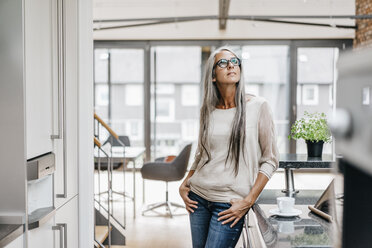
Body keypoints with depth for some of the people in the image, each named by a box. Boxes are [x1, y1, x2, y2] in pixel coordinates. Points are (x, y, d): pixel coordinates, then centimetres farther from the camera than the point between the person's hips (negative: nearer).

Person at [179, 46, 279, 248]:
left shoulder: (258, 106, -6)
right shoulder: (207, 110, 6)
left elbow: (270, 160, -4)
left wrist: (248, 201, -10)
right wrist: (184, 184, 6)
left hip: (230, 204, -4)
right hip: (198, 196, 4)